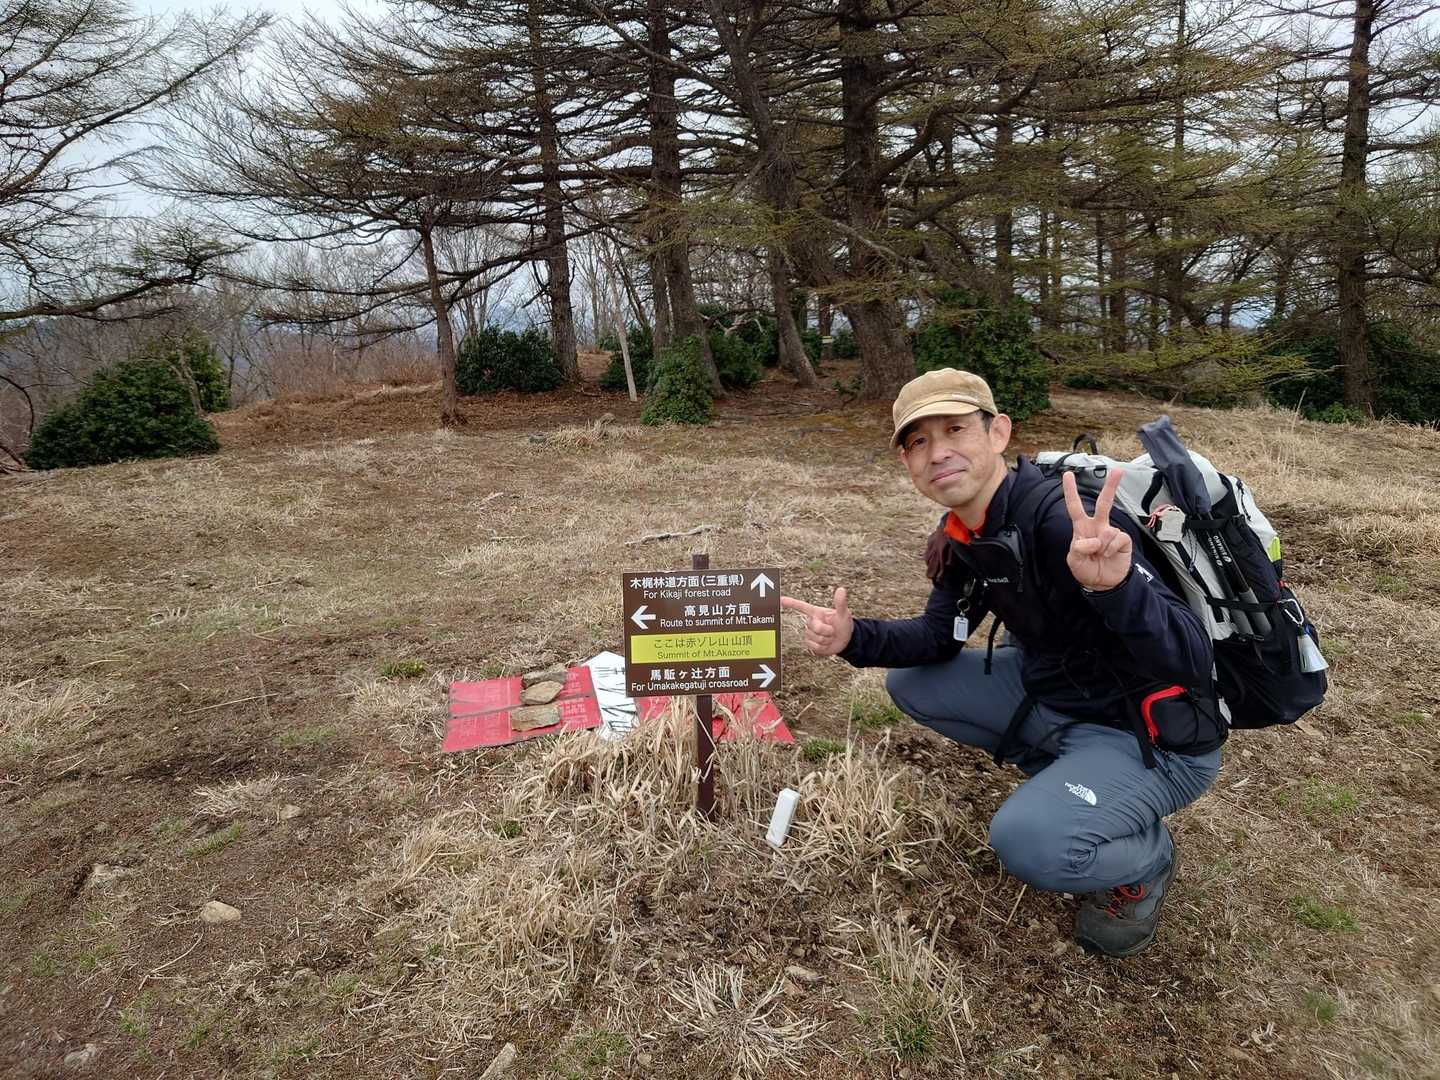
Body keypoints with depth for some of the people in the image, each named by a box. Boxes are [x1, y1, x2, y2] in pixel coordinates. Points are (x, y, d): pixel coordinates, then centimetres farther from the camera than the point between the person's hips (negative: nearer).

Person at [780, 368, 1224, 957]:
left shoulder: (1064, 519, -30)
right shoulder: (960, 535, -3)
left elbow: (1192, 661, -34)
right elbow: (939, 637, 8)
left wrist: (1115, 587, -55)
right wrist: (853, 638, -11)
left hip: (1154, 736, -8)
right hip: (1053, 693, 8)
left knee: (1029, 841, -31)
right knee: (911, 682, 7)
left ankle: (1146, 854, 4)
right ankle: (1064, 780, 13)